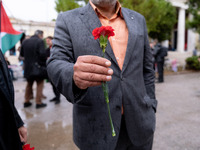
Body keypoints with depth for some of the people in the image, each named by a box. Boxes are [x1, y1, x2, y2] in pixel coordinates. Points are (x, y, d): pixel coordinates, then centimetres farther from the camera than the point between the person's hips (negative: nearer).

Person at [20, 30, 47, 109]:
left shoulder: (25, 41, 5)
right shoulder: (40, 41, -13)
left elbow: (21, 54, 10)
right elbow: (42, 54, -22)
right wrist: (45, 60, -5)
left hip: (28, 67, 6)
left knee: (29, 84, 21)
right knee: (40, 84, 8)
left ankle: (26, 101, 26)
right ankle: (38, 103, 9)